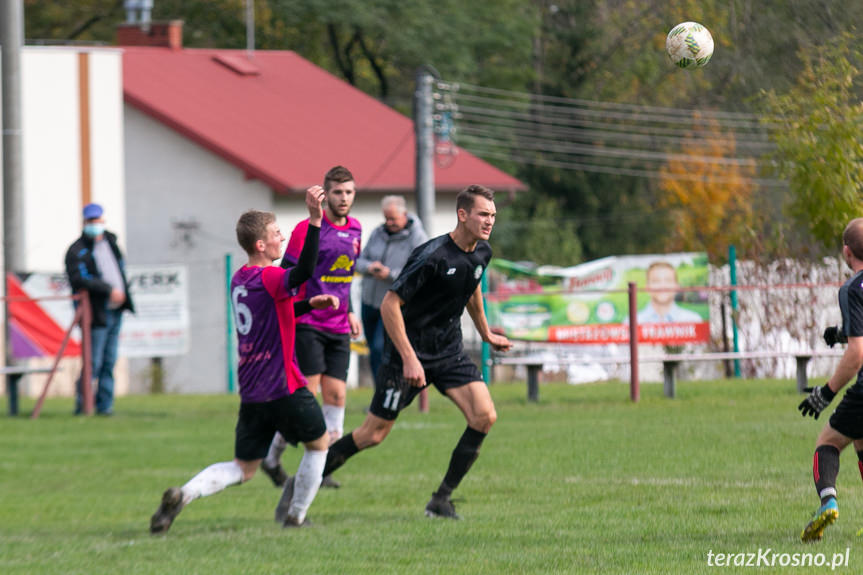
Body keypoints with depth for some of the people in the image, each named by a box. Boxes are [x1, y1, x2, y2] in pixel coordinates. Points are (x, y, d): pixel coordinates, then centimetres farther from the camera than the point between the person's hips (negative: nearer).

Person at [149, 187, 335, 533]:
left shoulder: (240, 279, 12)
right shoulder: (268, 278, -15)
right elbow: (302, 273, -36)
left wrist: (310, 304, 19)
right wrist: (315, 220, -41)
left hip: (251, 391, 7)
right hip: (284, 387, -7)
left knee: (243, 469, 10)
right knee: (318, 444, 18)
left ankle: (182, 495, -13)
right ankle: (295, 516, 19)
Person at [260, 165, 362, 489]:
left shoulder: (355, 230, 12)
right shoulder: (308, 229, -9)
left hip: (338, 328, 6)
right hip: (308, 324, -6)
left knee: (336, 394, 0)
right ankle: (272, 457, 4)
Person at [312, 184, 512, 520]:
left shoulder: (481, 253, 1)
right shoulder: (433, 255, -23)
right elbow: (390, 303, -22)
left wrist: (486, 334, 32)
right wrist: (409, 358, -26)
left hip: (449, 351, 7)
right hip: (409, 351, -7)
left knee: (485, 417, -13)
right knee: (373, 434, -3)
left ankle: (442, 500, -4)